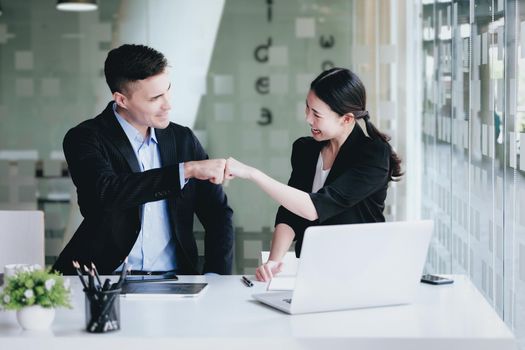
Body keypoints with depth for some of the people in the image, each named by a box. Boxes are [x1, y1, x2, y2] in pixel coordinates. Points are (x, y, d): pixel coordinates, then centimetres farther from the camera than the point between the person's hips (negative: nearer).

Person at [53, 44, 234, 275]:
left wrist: (215, 278, -3)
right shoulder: (85, 139, -4)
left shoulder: (183, 139, 9)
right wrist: (186, 170, -23)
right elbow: (107, 191, -23)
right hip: (106, 277, -3)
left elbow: (218, 213, 12)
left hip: (174, 280, 3)